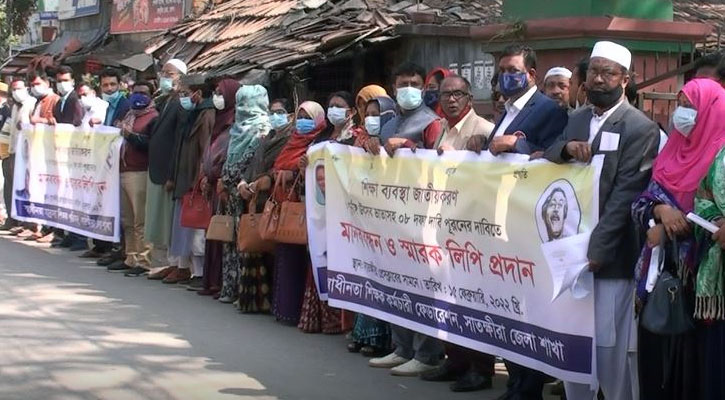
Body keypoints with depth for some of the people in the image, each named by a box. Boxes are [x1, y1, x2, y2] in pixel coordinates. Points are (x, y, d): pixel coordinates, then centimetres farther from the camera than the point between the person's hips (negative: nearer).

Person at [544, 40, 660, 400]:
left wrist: (596, 250, -18)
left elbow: (625, 195, -14)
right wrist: (565, 147, -10)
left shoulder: (641, 128, -7)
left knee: (608, 346, -5)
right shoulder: (577, 120, 15)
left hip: (609, 255, -6)